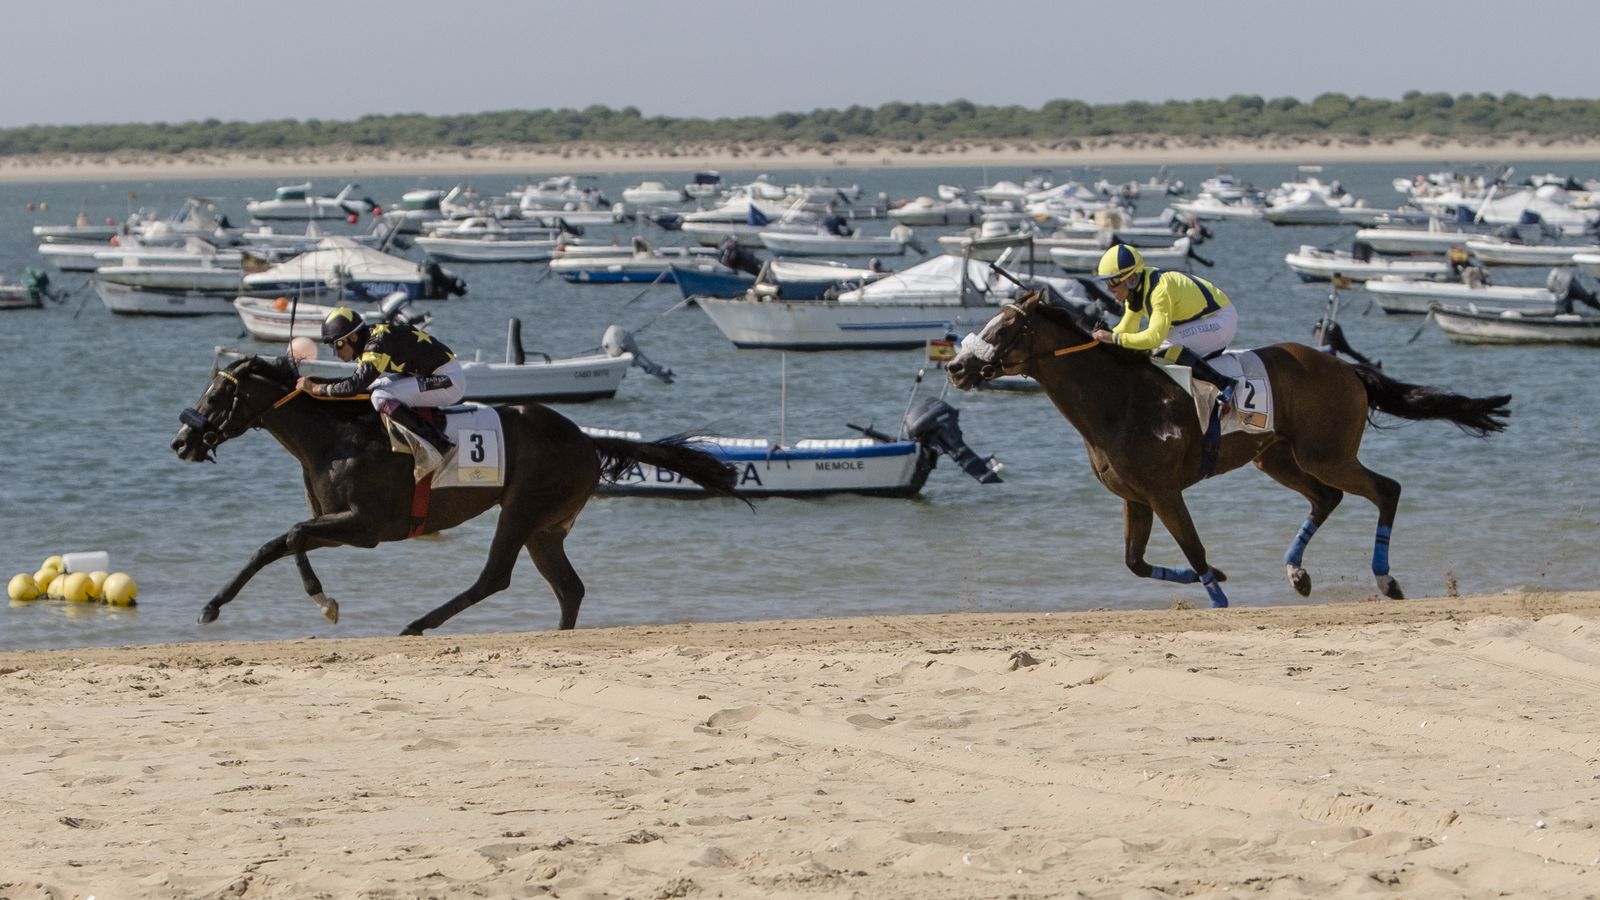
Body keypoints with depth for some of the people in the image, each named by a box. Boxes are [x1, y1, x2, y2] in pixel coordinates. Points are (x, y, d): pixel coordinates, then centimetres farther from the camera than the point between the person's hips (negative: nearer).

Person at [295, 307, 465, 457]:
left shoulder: (378, 343, -21)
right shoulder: (370, 340, 8)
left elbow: (355, 386, -28)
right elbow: (358, 381, 18)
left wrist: (316, 388, -17)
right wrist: (317, 380, 9)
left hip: (449, 379, -10)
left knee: (382, 398, -22)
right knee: (374, 387, 15)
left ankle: (439, 445, -20)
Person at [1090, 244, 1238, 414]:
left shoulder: (1161, 290, -30)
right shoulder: (1135, 288, -1)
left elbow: (1155, 337, -36)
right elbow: (1126, 329, 6)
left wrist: (1115, 338, -36)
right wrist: (1104, 336, -11)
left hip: (1221, 320, -10)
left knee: (1169, 350, -28)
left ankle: (1224, 384, -24)